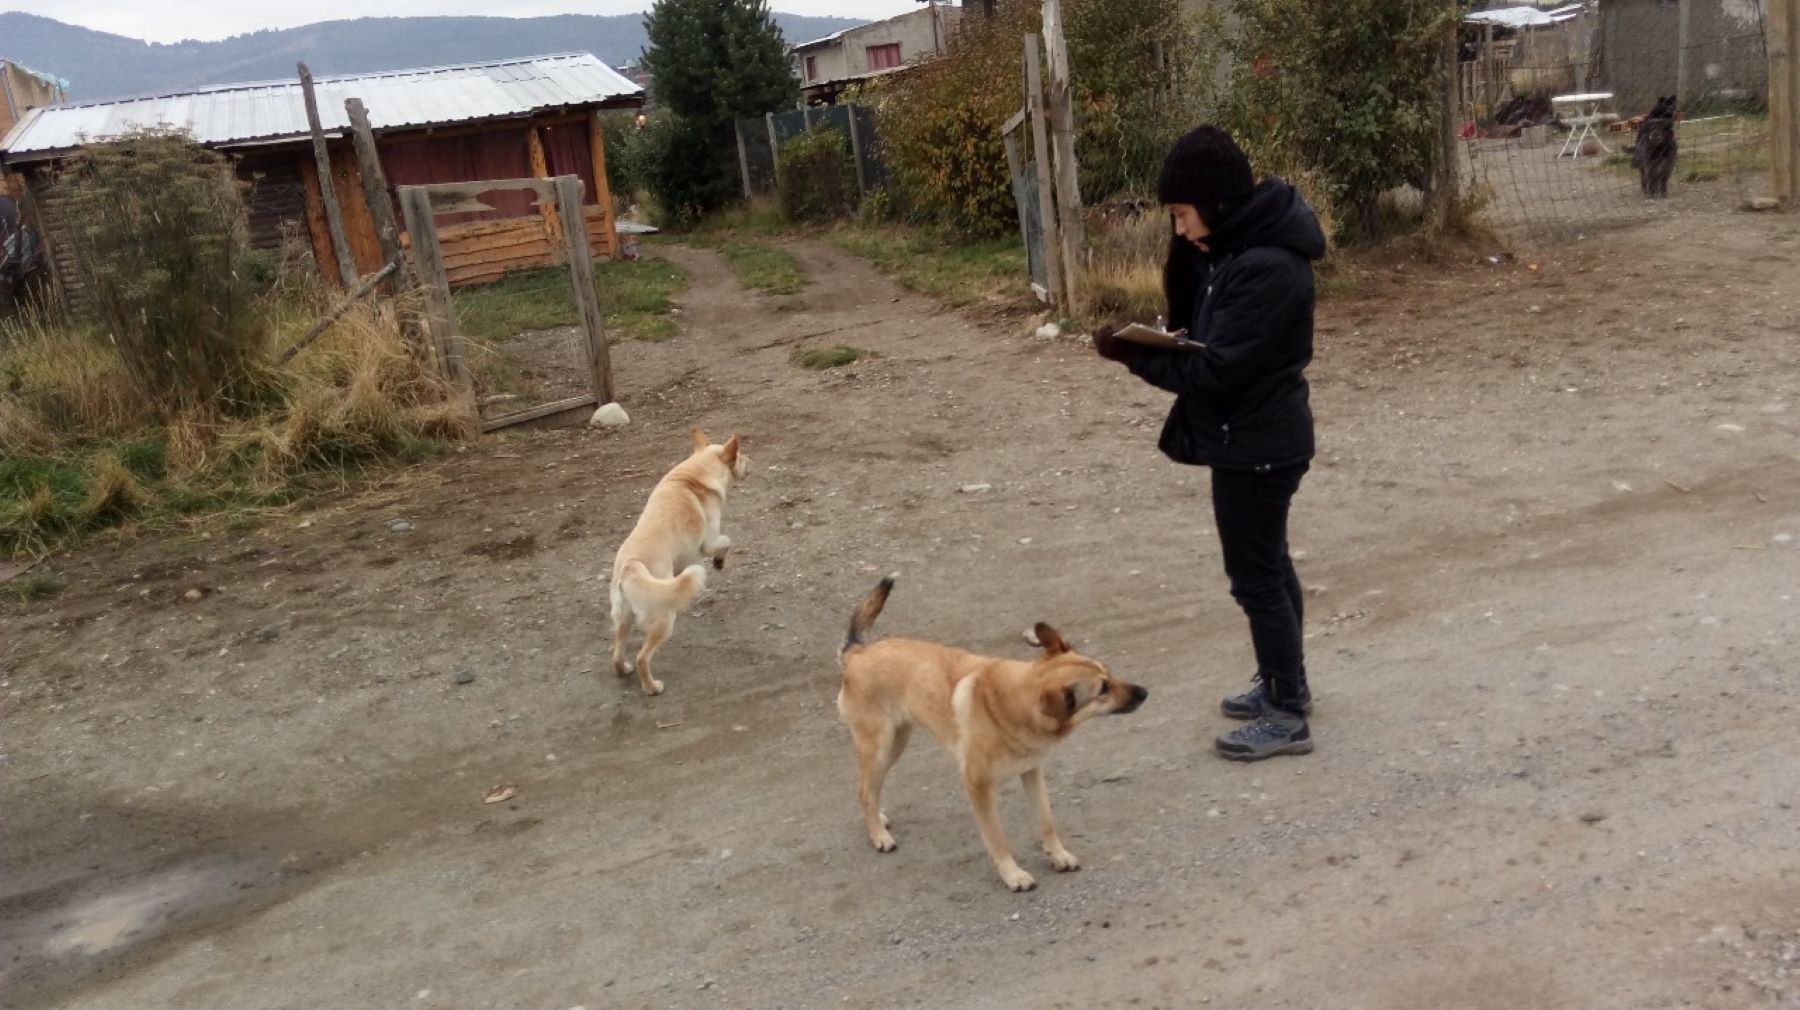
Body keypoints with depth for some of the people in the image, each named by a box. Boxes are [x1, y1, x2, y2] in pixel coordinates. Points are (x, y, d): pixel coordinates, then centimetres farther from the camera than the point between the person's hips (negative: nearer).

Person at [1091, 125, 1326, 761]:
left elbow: (1213, 370, -26)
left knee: (1256, 576, 1)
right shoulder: (1237, 248, 6)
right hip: (1256, 437, 10)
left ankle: (1288, 716, 14)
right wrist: (1152, 341, -11)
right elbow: (1203, 334, 9)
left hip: (1257, 445, -10)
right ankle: (1284, 683, 37)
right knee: (1268, 566, 21)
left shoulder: (1265, 268, -26)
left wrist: (1132, 354, -19)